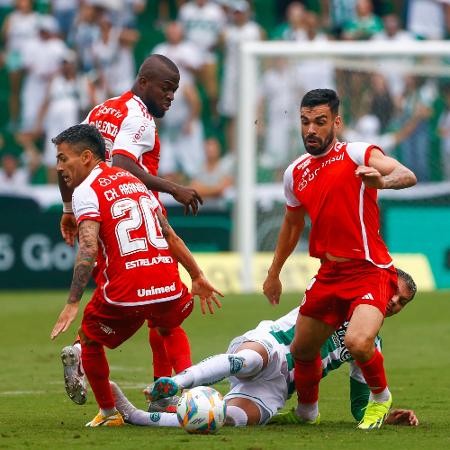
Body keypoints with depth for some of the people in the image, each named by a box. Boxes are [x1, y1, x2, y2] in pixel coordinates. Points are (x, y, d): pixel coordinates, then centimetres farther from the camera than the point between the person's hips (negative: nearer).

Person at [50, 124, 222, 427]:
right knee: (169, 327, 36)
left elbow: (88, 248, -17)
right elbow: (170, 236, 24)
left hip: (123, 295, -6)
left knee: (89, 340, 21)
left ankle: (109, 414, 22)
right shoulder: (134, 180, 20)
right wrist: (198, 277, 29)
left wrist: (72, 304, -20)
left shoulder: (86, 191, -2)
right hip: (168, 287, 6)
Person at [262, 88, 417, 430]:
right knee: (302, 350, 13)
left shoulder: (358, 155, -10)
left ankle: (380, 396, 3)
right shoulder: (295, 173, 10)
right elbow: (292, 225, 28)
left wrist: (382, 181, -48)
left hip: (370, 271, -7)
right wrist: (274, 274, 34)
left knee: (358, 343, -28)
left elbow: (408, 176, -26)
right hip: (329, 274, 7)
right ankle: (307, 411, 42)